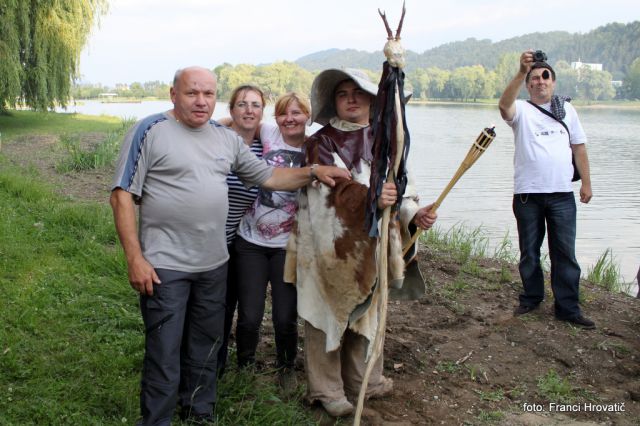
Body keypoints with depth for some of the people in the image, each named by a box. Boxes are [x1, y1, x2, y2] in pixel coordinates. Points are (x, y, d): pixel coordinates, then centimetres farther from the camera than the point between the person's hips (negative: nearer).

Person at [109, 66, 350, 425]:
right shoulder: (151, 131, -9)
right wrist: (135, 258, -16)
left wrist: (313, 172, 1)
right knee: (164, 355, 0)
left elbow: (268, 177, 15)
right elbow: (123, 195, -10)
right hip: (164, 265, -5)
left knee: (205, 348, 19)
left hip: (214, 264, 6)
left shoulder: (227, 137, 8)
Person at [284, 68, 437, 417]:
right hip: (330, 245, -4)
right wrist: (370, 197, -39)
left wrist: (415, 214, -17)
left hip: (369, 246, 4)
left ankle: (362, 379, 29)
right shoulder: (321, 143, -6)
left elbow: (397, 187, 3)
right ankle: (327, 390, 14)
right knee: (329, 313, 2)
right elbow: (333, 189, -22)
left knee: (365, 309, 14)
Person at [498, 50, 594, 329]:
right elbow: (504, 105, -23)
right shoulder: (521, 110, 2)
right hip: (527, 194, -2)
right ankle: (532, 298, 26)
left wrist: (586, 182, 9)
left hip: (562, 194, 2)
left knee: (565, 253, 1)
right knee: (529, 251, 9)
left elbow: (579, 147, 15)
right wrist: (521, 73, -35)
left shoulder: (566, 110, 13)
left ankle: (567, 308, 8)